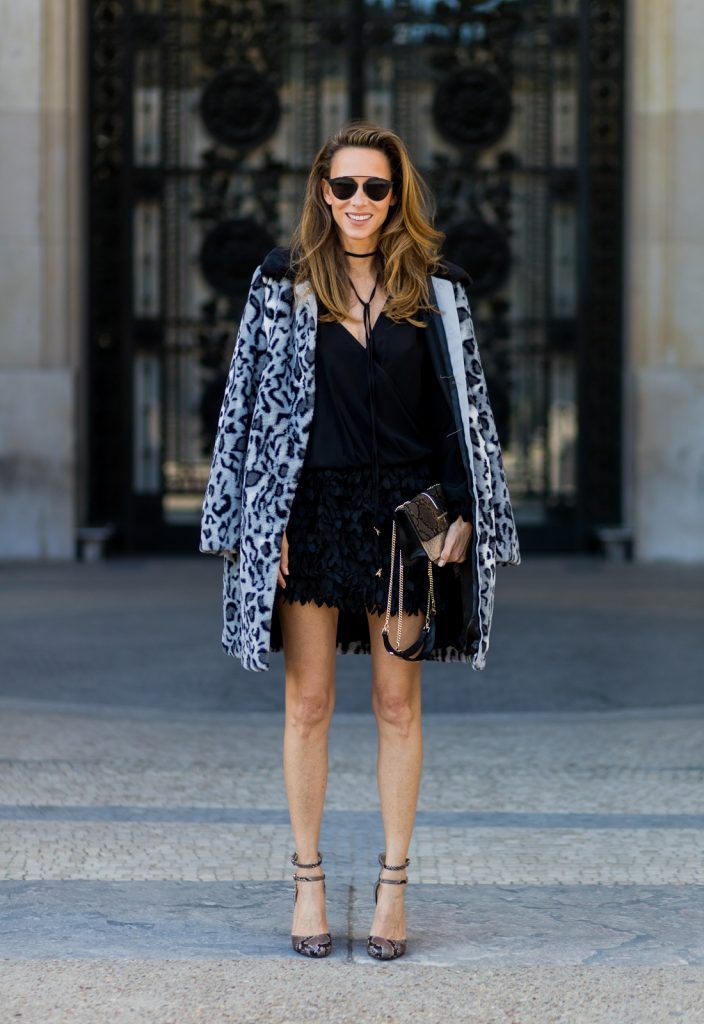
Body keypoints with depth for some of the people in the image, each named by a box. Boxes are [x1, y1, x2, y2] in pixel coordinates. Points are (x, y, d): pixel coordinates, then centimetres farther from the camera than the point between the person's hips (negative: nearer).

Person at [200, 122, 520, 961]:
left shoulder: (434, 289, 5)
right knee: (308, 702, 4)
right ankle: (308, 882, 15)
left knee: (398, 704, 5)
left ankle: (393, 885, 15)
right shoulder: (284, 282, 2)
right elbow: (252, 399, 2)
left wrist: (461, 513, -1)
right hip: (312, 509, -1)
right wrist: (260, 520, -4)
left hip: (403, 512, 1)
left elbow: (462, 406, 7)